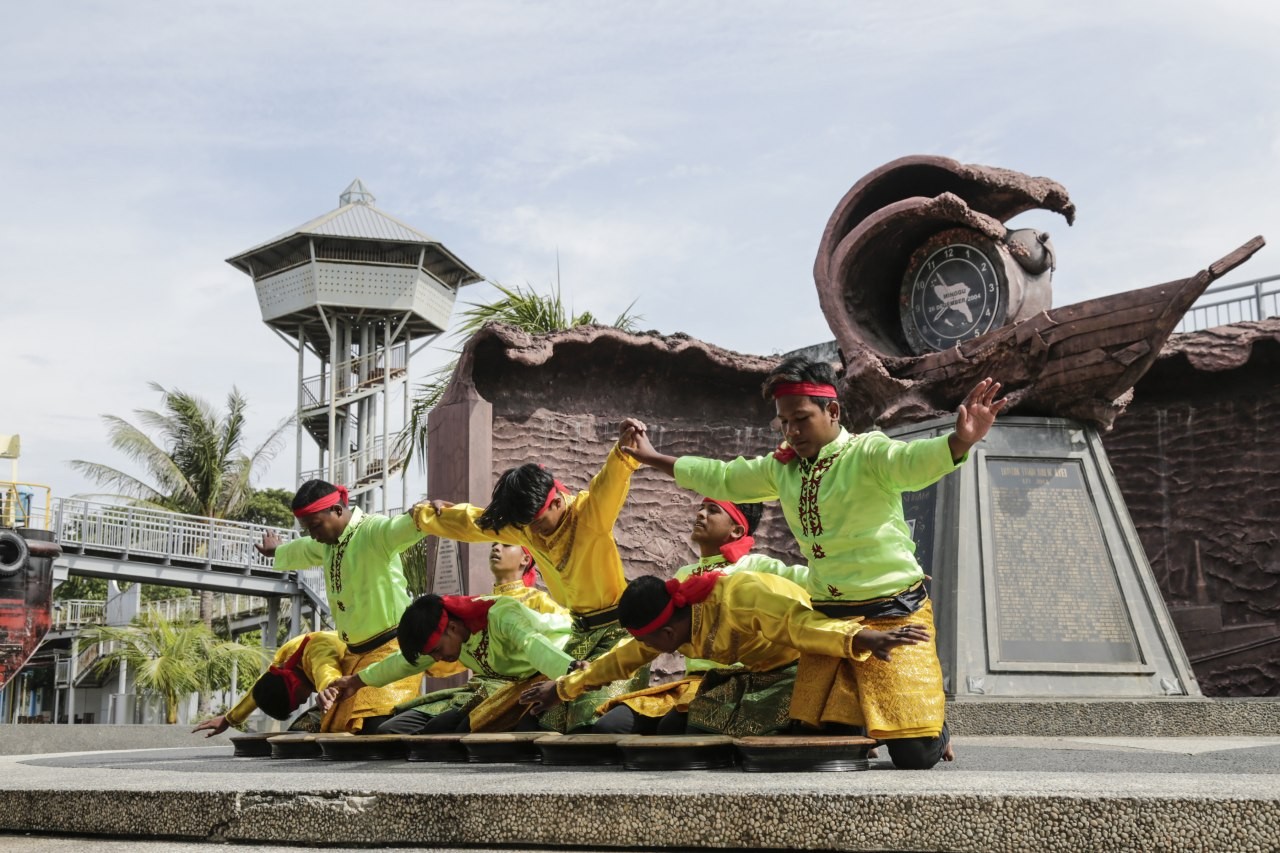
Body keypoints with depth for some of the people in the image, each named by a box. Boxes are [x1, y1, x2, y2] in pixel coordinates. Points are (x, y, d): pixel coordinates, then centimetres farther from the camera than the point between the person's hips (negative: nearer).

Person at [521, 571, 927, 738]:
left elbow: (803, 625, -45)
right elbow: (624, 658, 9)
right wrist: (565, 687, 17)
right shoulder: (671, 619, -7)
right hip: (755, 671, 8)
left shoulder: (738, 598, -35)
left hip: (803, 668, -8)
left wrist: (860, 638, -61)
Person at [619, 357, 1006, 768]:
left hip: (893, 614, -6)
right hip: (828, 618, 6)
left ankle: (935, 730, 28)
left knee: (914, 756, -8)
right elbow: (722, 478, 23)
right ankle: (869, 731, 34)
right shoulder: (782, 468, 9)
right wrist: (653, 459, 29)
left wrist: (960, 440, -55)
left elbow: (912, 461, -33)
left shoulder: (868, 454, -13)